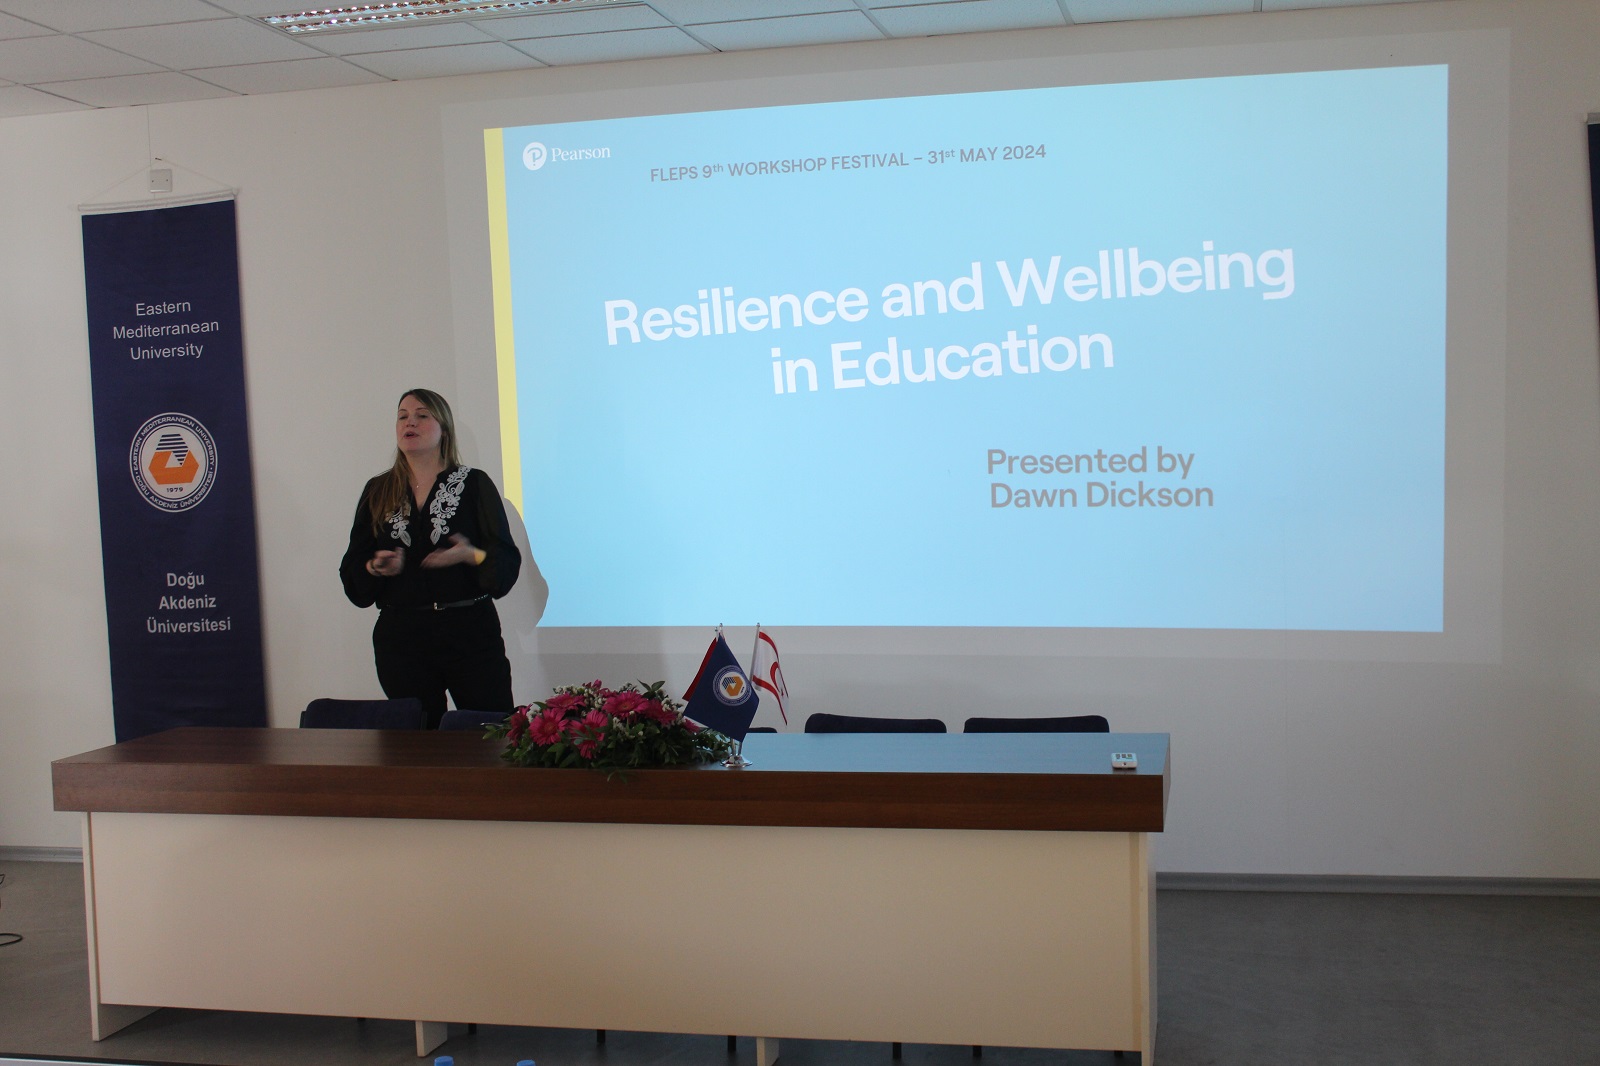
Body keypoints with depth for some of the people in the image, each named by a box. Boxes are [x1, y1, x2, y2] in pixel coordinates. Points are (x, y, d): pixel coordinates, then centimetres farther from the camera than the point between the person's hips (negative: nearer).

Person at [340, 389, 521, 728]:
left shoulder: (475, 484, 5)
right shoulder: (378, 492, 13)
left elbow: (507, 560, -1)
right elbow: (352, 570, 10)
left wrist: (471, 556, -20)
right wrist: (376, 568, -11)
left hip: (470, 631, -2)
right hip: (401, 637, 3)